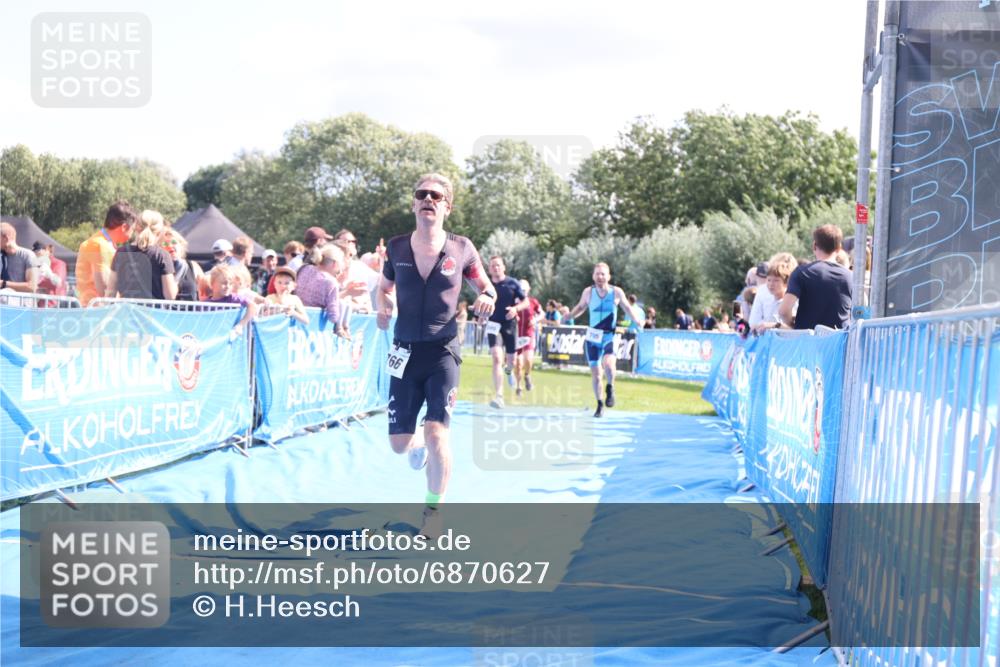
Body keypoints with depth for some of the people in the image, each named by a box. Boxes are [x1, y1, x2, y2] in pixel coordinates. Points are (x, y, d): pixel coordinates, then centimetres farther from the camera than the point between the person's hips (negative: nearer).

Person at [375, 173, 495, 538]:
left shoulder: (461, 248, -3)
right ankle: (418, 449, 44)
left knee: (436, 431, -15)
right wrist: (383, 307, -5)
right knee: (398, 443, 4)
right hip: (405, 352, 2)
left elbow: (485, 285, 10)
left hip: (443, 351, -2)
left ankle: (433, 511, 7)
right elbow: (384, 287, 17)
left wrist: (486, 298, -14)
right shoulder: (396, 247, 1)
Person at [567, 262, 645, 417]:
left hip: (609, 337, -2)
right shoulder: (588, 292, -1)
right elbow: (580, 307, 15)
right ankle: (599, 404, 23)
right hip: (592, 337, 2)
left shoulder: (616, 292, -5)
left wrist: (637, 320, -6)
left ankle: (610, 388, 2)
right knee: (595, 373, 4)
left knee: (608, 364, -29)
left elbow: (627, 307, 8)